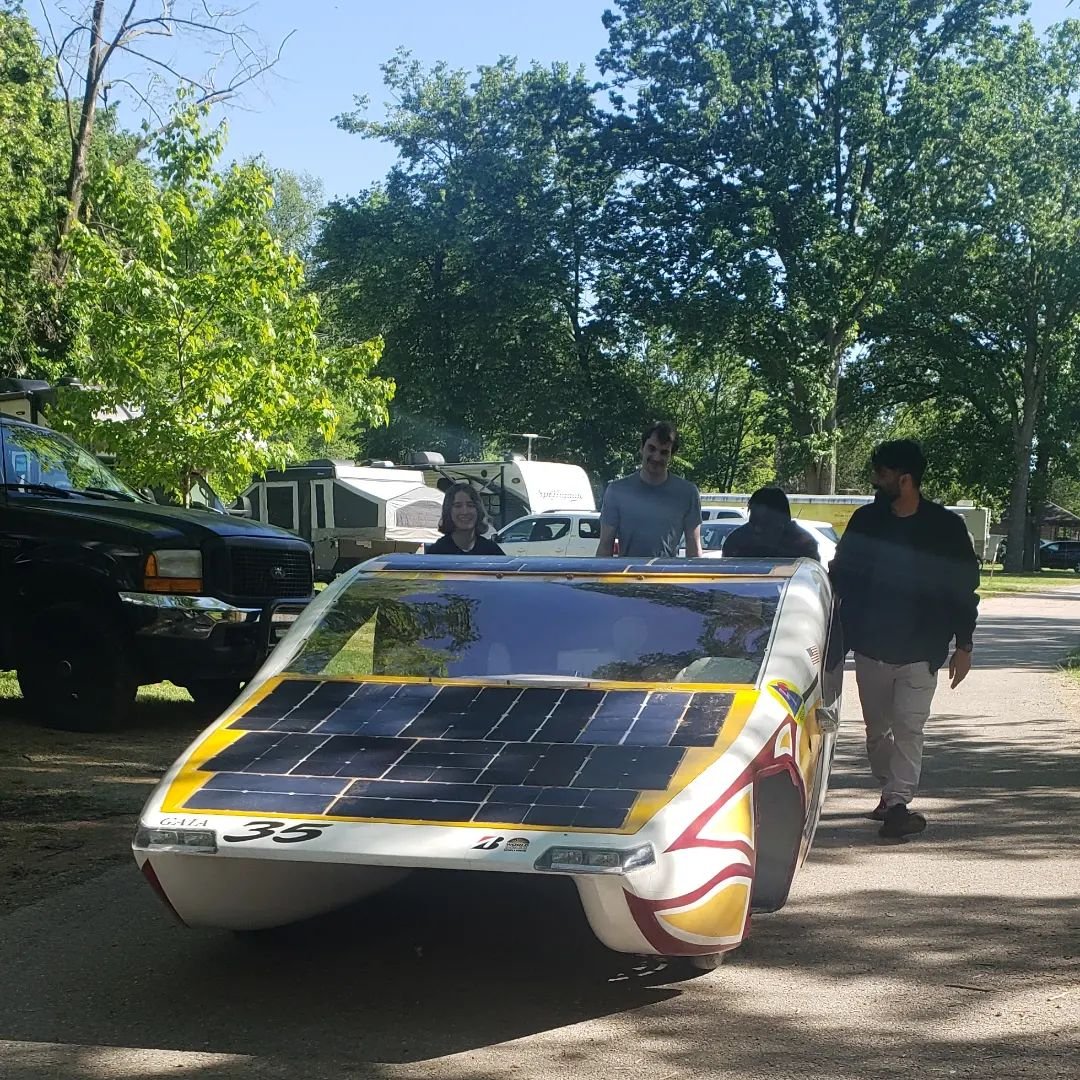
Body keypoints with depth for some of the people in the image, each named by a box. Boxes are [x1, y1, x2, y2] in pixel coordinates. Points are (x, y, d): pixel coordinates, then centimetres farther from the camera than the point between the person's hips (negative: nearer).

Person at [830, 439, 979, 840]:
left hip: (920, 651, -3)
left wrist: (963, 646, -1)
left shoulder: (946, 527, -3)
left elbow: (965, 589, 2)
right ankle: (889, 793, 26)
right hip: (870, 647, 4)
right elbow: (840, 577, 11)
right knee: (876, 728, 11)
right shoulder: (865, 521, 4)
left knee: (908, 727, -11)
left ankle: (898, 803, -13)